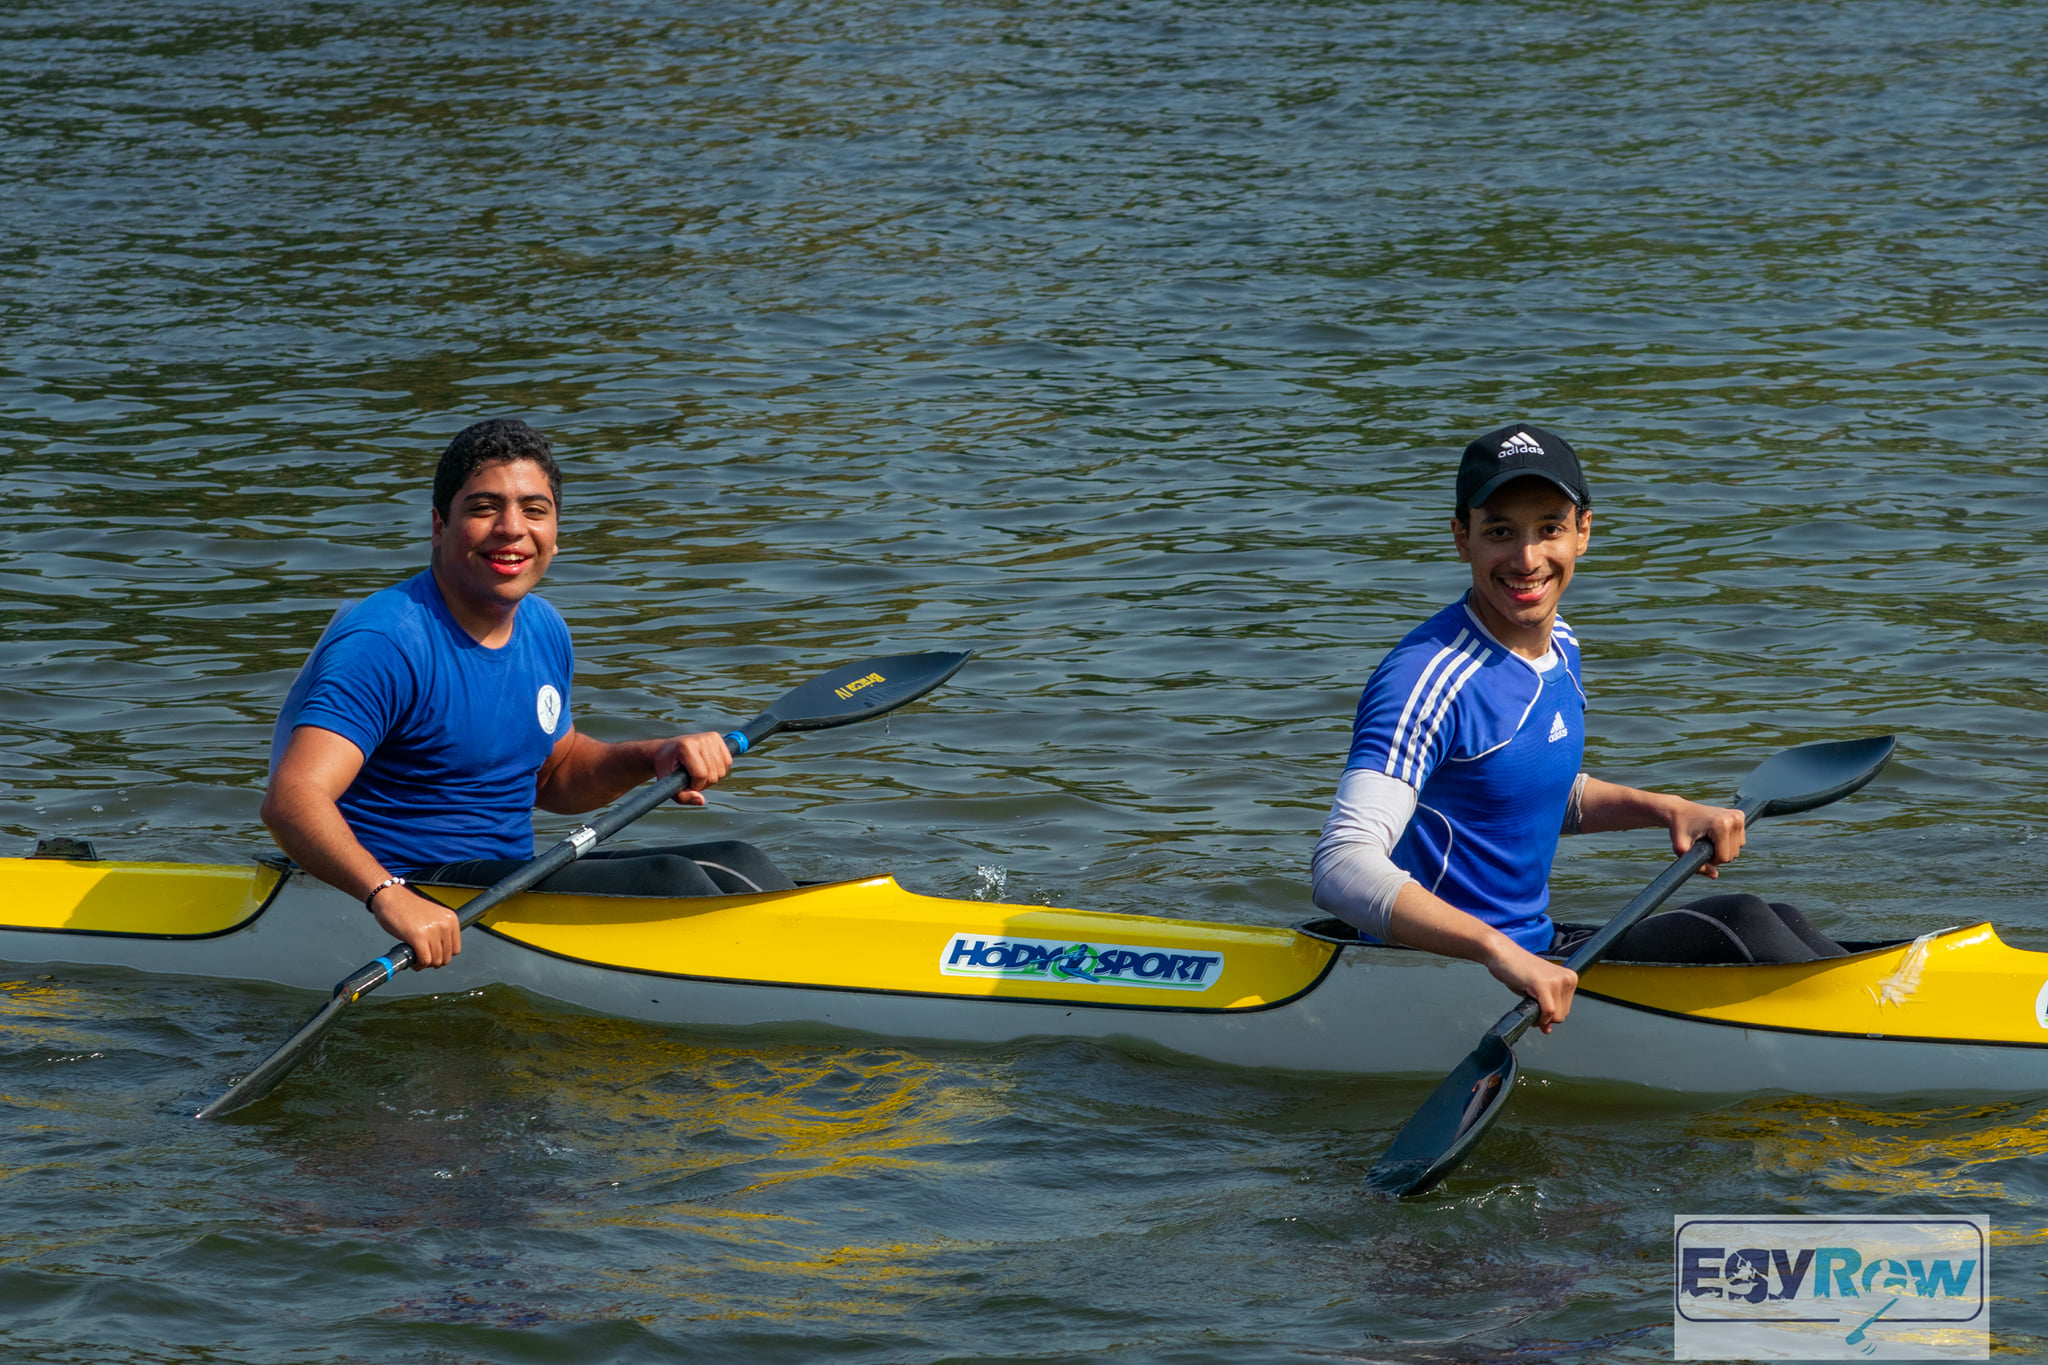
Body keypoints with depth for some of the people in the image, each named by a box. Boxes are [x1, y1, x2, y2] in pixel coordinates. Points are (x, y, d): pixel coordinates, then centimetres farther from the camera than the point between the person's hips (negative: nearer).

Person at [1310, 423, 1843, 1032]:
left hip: (1532, 947, 10)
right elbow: (1341, 869, -33)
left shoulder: (1558, 645, 8)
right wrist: (1501, 953, -41)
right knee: (1739, 924, -14)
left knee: (1779, 923, 4)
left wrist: (1667, 810, 10)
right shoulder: (1431, 680, -22)